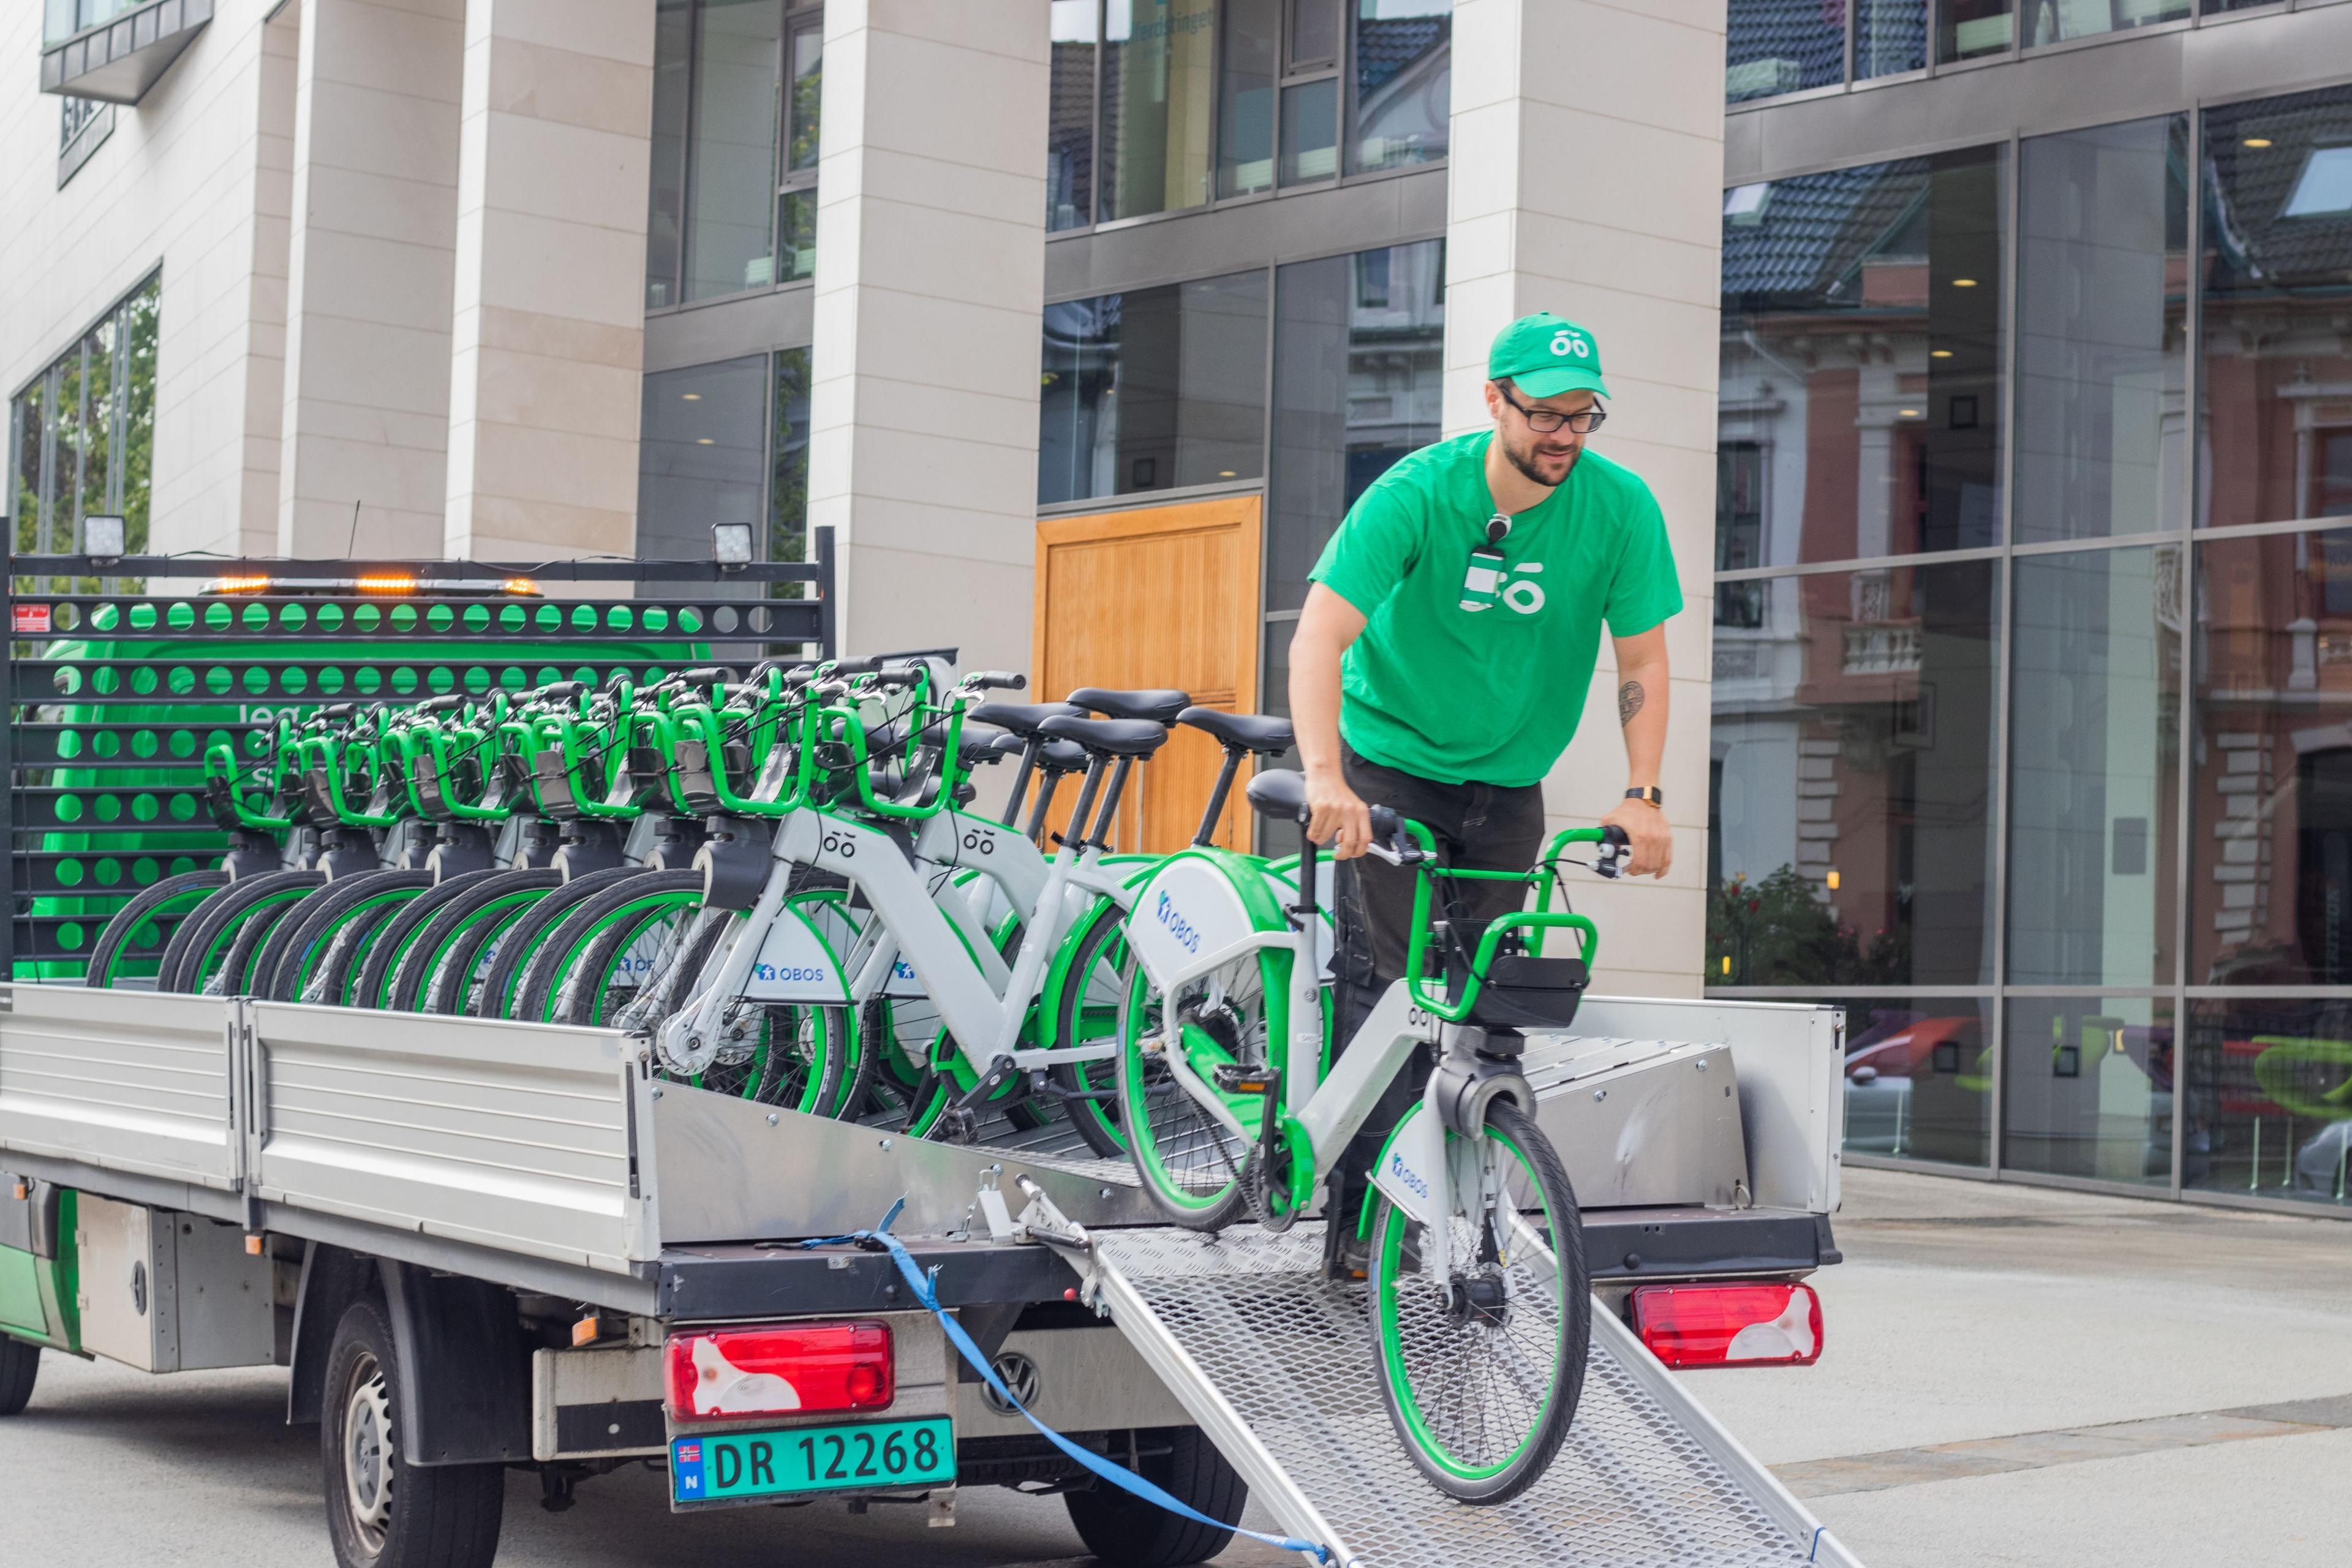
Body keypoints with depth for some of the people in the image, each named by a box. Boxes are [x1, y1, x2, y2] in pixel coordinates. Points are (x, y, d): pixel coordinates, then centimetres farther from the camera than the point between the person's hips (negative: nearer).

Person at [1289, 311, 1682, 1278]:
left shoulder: (1622, 508, -13)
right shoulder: (1418, 495, -21)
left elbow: (1642, 662, -6)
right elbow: (1320, 634, -30)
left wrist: (1642, 795, -19)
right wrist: (1324, 777, -44)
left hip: (1509, 782, 3)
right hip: (1391, 764, -3)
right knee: (1387, 988, -8)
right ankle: (1357, 1221, 1)